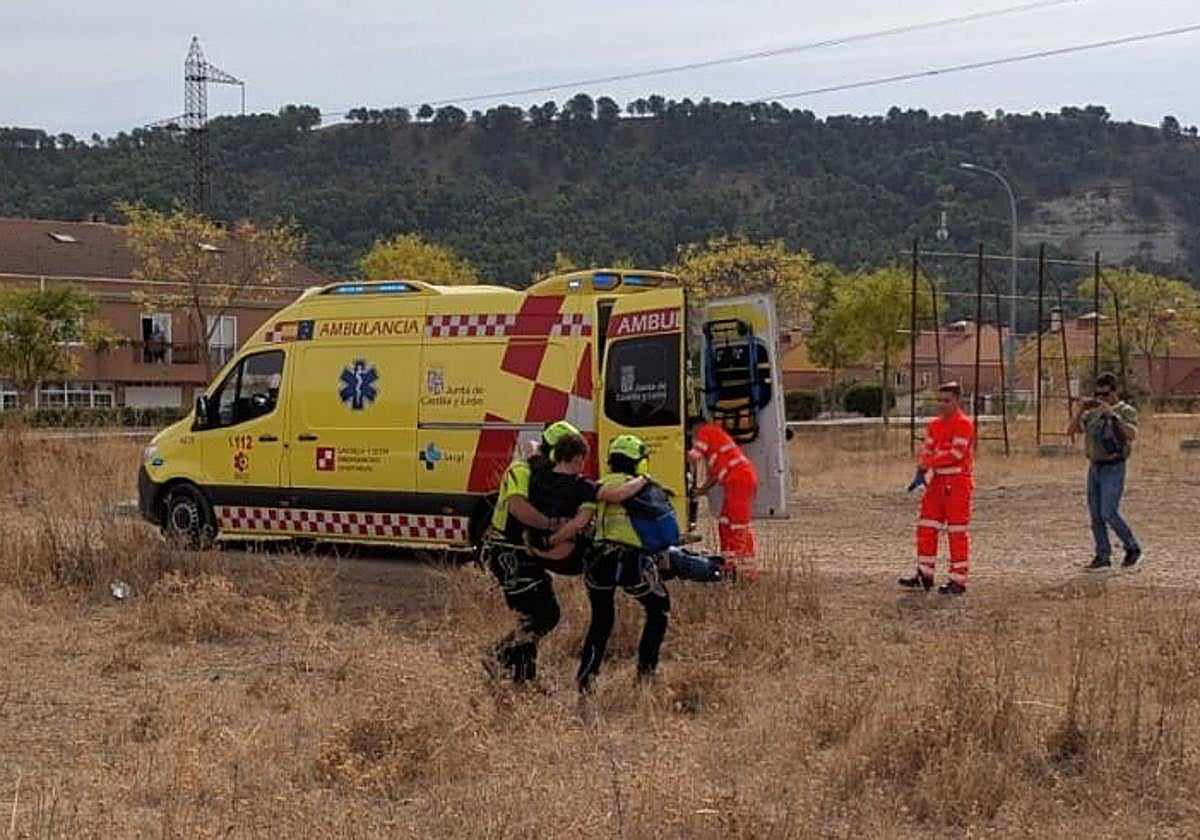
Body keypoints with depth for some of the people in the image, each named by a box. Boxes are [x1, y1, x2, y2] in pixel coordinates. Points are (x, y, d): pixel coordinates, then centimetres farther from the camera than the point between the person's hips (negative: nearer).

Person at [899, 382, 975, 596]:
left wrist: (928, 464, -16)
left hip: (957, 483, -8)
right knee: (926, 528, 8)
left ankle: (958, 581, 1)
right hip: (937, 482, 8)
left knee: (957, 533, -4)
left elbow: (956, 453, -19)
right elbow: (927, 450, 11)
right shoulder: (934, 425, 14)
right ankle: (925, 576, 15)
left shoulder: (964, 423, -10)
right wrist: (922, 470, -9)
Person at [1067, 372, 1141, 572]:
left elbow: (1132, 434, -26)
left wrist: (1113, 415, -30)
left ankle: (1132, 548, 6)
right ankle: (1103, 558, 8)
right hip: (1094, 468, 6)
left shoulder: (1126, 411, -8)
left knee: (1109, 514, -13)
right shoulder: (1093, 413, 10)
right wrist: (1081, 410, -8)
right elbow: (1071, 430, 5)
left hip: (1114, 470, -6)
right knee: (1096, 516, 4)